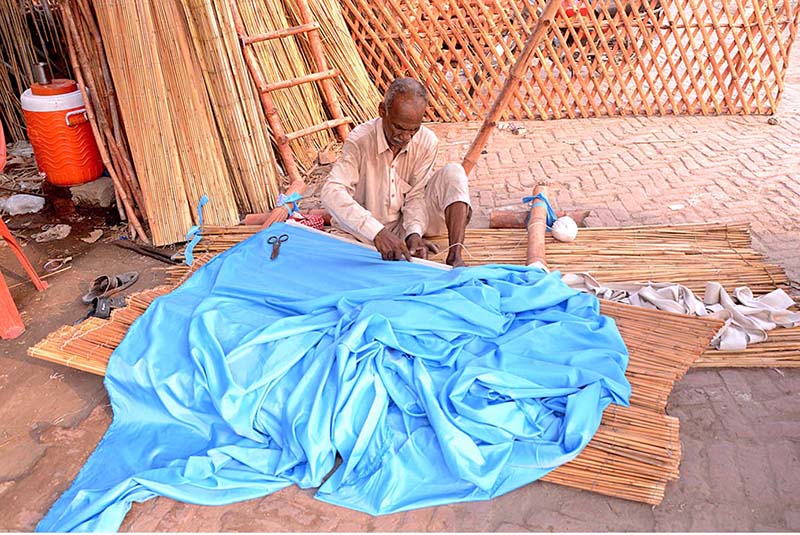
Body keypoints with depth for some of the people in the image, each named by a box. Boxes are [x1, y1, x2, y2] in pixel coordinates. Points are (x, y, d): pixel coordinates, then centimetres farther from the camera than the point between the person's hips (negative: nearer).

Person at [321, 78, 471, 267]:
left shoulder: (427, 142, -12)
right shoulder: (360, 140, -23)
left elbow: (416, 195, -8)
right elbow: (332, 192, -36)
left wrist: (414, 233, -28)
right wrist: (377, 232, -47)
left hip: (409, 223, 1)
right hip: (368, 232, -1)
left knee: (453, 172, -16)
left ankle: (455, 256, -26)